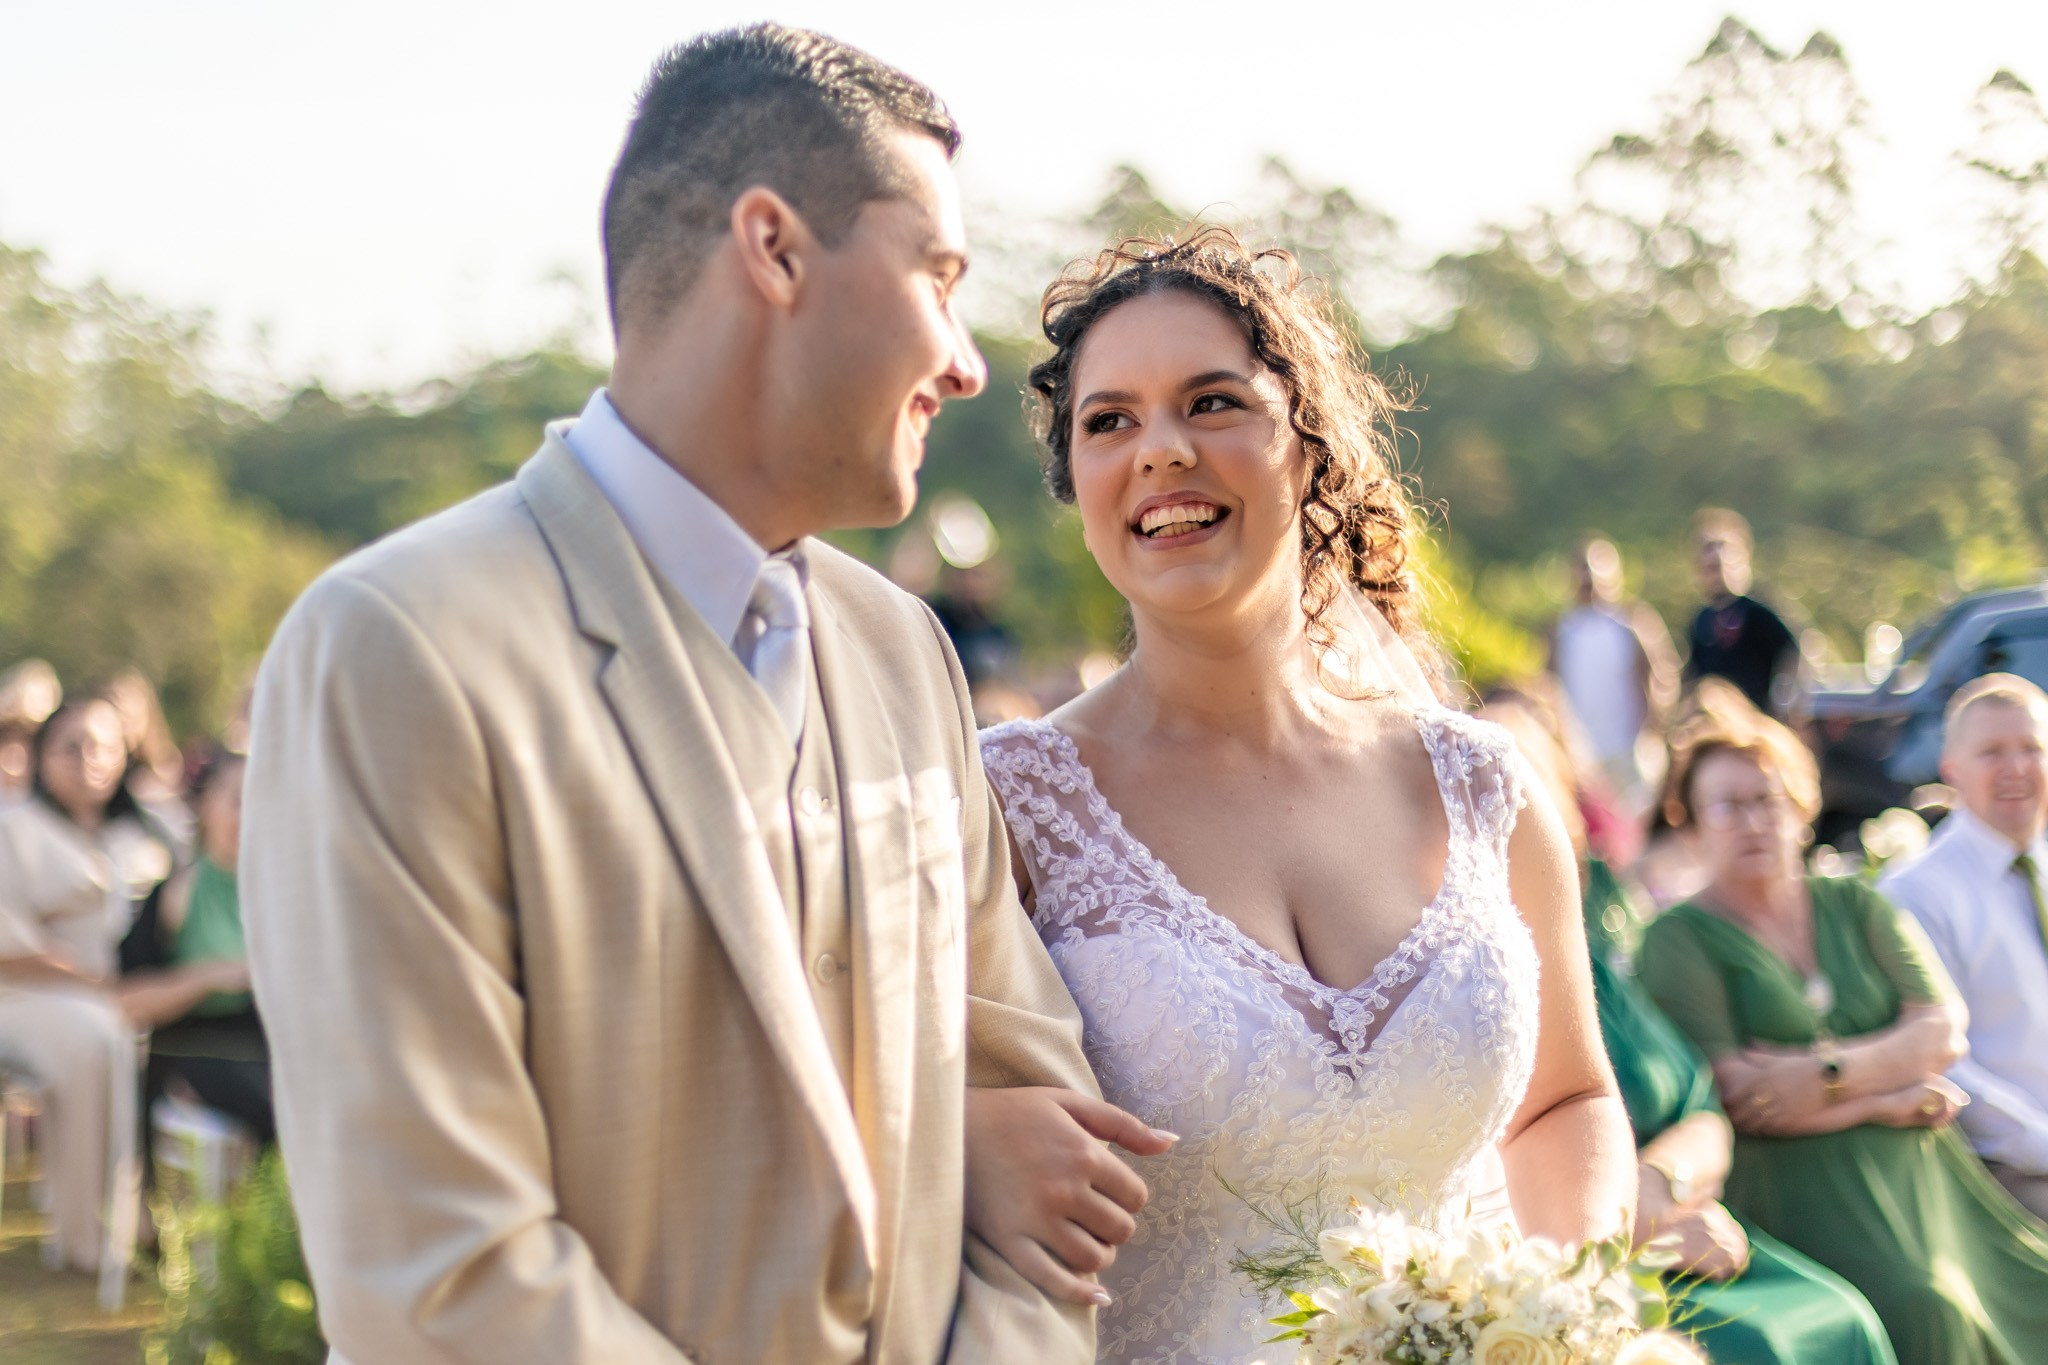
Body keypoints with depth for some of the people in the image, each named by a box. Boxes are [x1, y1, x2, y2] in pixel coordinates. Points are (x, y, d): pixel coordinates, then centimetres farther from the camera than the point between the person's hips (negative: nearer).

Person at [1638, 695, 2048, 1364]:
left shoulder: (1857, 907, 18)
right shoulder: (1680, 939, 3)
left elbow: (1943, 1031, 4)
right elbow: (1732, 1098, -8)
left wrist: (1825, 1075, -13)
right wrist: (1893, 1101, -5)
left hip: (1922, 1175, 5)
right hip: (1801, 1190, -5)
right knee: (1925, 1309, -31)